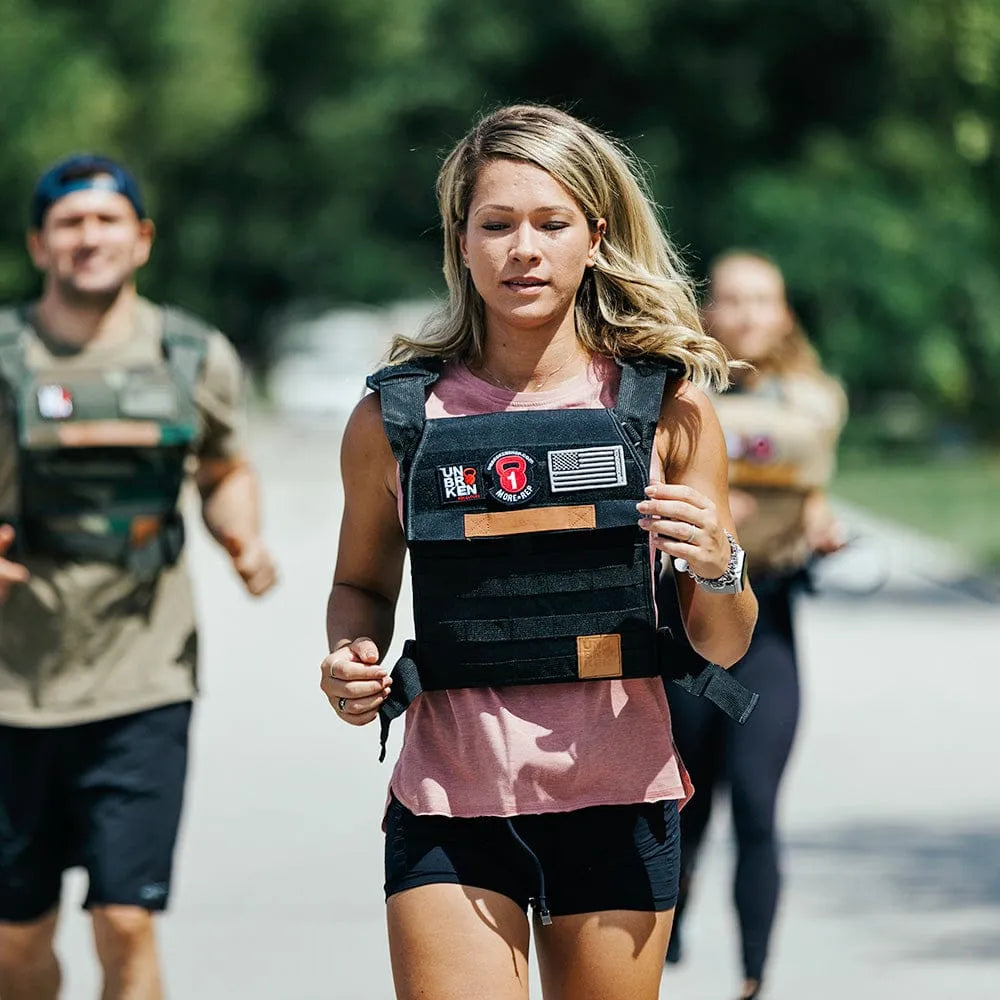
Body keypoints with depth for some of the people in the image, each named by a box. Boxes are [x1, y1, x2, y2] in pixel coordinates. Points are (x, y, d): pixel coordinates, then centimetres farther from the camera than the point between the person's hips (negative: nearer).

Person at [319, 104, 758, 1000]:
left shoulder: (668, 407, 0)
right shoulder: (396, 418, 0)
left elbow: (723, 648, 6)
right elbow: (362, 583, 16)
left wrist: (719, 567, -15)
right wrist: (351, 661, -5)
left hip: (618, 804, 1)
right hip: (449, 803, -1)